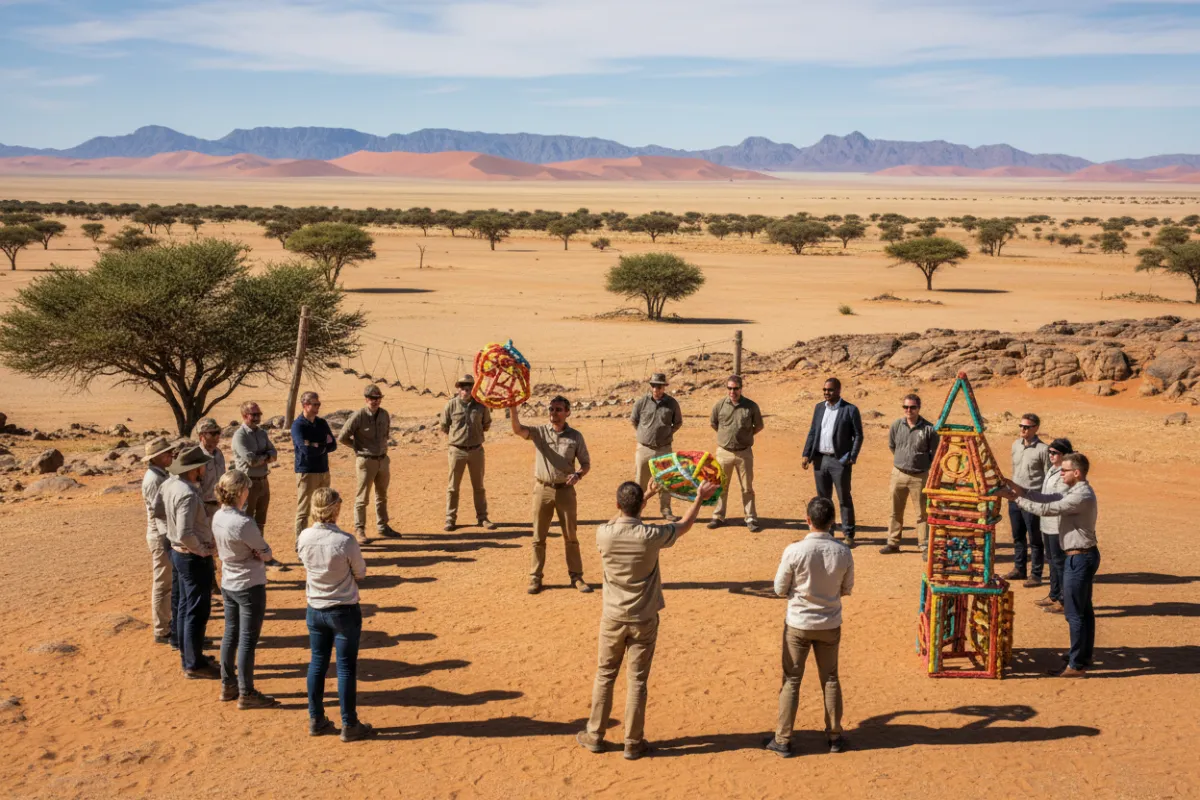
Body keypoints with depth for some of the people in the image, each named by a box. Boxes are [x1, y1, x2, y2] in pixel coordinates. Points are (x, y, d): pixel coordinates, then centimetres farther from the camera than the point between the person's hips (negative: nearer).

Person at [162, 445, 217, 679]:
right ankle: (194, 664, 9)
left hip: (179, 553, 10)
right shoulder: (187, 494, -28)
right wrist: (203, 551, -17)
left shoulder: (170, 484, -1)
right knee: (198, 611, 1)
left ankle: (187, 654, 34)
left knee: (185, 606, 20)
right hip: (195, 558, -10)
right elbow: (185, 533, -32)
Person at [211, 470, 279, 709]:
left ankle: (228, 685, 29)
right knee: (247, 641, 2)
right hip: (250, 587, -8)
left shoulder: (218, 517, -2)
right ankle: (246, 694, 11)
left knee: (230, 635, 18)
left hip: (228, 584, 8)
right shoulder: (244, 523, -26)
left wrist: (253, 552, -8)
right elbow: (266, 553, -16)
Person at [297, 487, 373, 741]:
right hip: (344, 611, -4)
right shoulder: (345, 541, -23)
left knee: (317, 663, 17)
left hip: (315, 610, 5)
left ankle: (316, 720, 26)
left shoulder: (304, 538, -9)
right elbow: (360, 573, -8)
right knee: (346, 667, 6)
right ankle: (349, 725, 14)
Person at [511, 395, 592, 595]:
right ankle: (535, 578, 14)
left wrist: (578, 475, -16)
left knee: (571, 536, 7)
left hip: (565, 490, 0)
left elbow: (586, 463, 5)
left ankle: (576, 576, 17)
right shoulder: (539, 432, -1)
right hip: (542, 489, 0)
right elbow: (517, 429, -19)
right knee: (538, 537, 6)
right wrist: (513, 410, -36)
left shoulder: (575, 436, 1)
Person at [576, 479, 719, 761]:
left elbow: (621, 520, 11)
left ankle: (595, 735, 25)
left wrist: (649, 493, 19)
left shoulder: (604, 534, -14)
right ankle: (633, 743, 15)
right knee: (637, 681, 7)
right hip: (644, 620, -1)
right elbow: (685, 525, 1)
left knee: (604, 676, 15)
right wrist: (700, 497, 17)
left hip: (613, 618, 1)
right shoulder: (651, 536, -18)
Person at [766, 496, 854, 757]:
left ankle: (783, 740, 13)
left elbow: (779, 589, -8)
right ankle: (835, 736, 26)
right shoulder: (843, 552, -11)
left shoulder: (794, 551, -19)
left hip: (798, 624, -2)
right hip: (830, 625, 2)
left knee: (791, 681, 9)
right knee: (830, 679, 17)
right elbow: (846, 589, 2)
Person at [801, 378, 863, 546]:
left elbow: (858, 436, -5)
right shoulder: (819, 408, 10)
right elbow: (812, 432, 12)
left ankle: (848, 535, 9)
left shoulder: (850, 410, -6)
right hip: (820, 459, 5)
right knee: (823, 498, 12)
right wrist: (806, 454, 3)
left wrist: (852, 458, -13)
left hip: (840, 461, -5)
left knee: (844, 499, 1)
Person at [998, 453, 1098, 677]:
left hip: (1080, 558, -11)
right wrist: (1021, 490, 0)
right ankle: (1083, 658, 27)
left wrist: (1016, 499, -16)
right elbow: (1048, 498, 10)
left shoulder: (1081, 496, -22)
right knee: (1084, 611, 17)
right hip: (1083, 556, 11)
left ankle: (1076, 665, 2)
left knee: (1075, 613, -4)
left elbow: (1046, 509, -23)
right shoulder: (1075, 491, 10)